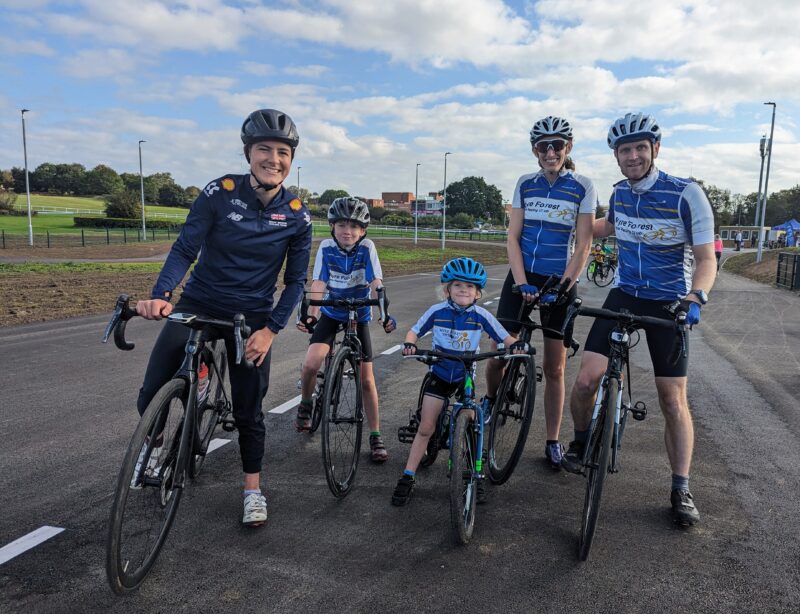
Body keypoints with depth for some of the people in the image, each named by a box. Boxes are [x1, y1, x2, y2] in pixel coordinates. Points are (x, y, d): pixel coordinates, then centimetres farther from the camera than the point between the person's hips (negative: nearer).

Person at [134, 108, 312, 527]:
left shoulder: (296, 216, -9)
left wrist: (270, 329, -11)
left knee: (249, 409, 6)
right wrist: (161, 295, -29)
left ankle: (253, 489, 27)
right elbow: (184, 249, -13)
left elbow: (296, 280, -3)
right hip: (199, 303, 0)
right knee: (152, 395, -7)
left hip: (252, 317, 0)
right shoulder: (220, 193, -13)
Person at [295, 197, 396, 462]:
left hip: (359, 316, 0)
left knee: (366, 378, -2)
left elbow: (376, 284, -25)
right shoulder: (326, 247, -15)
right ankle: (305, 405, 12)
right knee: (311, 364, -20)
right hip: (331, 313, 1)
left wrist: (384, 313, -40)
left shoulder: (367, 248, -17)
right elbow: (319, 283, -22)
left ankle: (375, 436, 11)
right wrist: (310, 315, -37)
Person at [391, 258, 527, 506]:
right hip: (440, 375, 0)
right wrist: (409, 344, -25)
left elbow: (505, 338, -7)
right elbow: (414, 331, -3)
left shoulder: (481, 315, -13)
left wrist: (517, 344, -30)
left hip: (465, 377, 0)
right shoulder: (437, 311, -13)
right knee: (425, 427, 0)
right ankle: (408, 477, 10)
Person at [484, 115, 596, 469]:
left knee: (554, 367, 5)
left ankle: (553, 441, 17)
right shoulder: (525, 184, 4)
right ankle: (491, 401, 29)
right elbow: (513, 237, 0)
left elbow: (583, 246, -7)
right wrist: (522, 283, -13)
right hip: (522, 278, 2)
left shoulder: (583, 187, -3)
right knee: (498, 353, -3)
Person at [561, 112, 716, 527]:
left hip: (668, 304, -3)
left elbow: (706, 259, -16)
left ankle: (681, 490, 16)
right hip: (624, 294, 3)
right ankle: (580, 441, 17)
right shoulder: (619, 193, 0)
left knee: (673, 400, 1)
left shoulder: (686, 194, -15)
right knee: (586, 381, -11)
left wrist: (694, 298, -34)